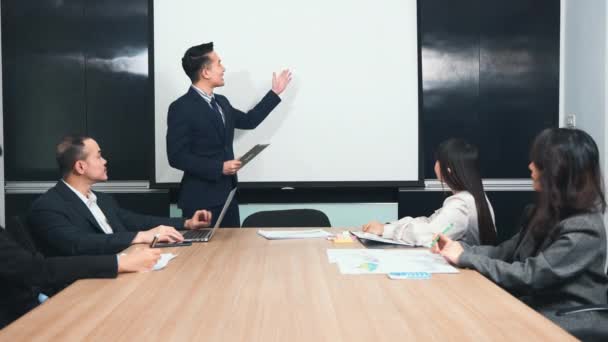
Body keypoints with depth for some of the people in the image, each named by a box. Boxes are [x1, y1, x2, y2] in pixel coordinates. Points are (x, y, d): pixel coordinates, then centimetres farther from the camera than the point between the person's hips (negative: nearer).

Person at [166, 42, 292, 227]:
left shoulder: (221, 102, 11)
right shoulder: (181, 108, -13)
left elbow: (249, 121, 25)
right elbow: (177, 156, -17)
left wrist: (275, 92, 25)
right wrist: (219, 168, -19)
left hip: (226, 194, 7)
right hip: (201, 199, -7)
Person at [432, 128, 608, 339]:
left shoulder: (584, 230, -20)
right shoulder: (547, 212, 8)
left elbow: (529, 276, -23)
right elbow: (506, 252, 9)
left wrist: (465, 258, -20)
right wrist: (461, 248, -6)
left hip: (564, 326, -7)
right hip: (532, 309, 7)